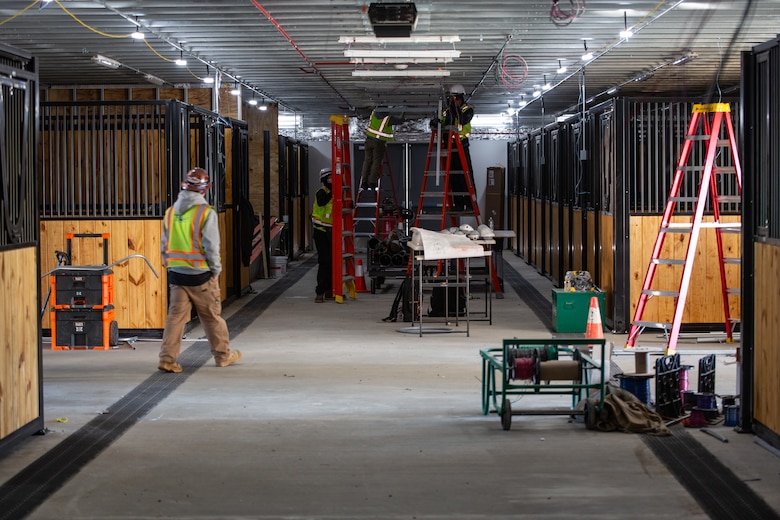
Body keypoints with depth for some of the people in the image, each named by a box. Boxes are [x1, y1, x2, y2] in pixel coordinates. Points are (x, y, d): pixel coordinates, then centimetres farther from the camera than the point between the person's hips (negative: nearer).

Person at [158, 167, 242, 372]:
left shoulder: (171, 212, 6)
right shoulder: (206, 212, -11)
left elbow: (164, 246, 10)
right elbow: (211, 246, -13)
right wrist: (216, 269, -2)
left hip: (176, 273, 4)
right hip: (201, 274, -4)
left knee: (176, 315, 4)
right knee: (212, 316, 9)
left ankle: (167, 358, -5)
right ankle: (222, 355, 22)